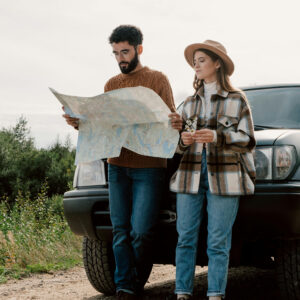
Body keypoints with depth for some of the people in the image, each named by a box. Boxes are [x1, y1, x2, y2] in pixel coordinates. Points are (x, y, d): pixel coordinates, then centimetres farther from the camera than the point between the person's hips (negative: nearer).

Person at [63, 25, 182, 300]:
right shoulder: (112, 84, 16)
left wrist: (177, 124, -24)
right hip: (117, 165, 4)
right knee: (120, 230, 3)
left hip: (148, 166, -4)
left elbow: (170, 120, 0)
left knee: (140, 231, -8)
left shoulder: (157, 80, 3)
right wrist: (80, 123, -2)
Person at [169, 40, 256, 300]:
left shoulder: (236, 99, 6)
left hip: (223, 177, -4)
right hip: (190, 175, 4)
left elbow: (247, 140, 0)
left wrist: (217, 136, -16)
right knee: (185, 237, -2)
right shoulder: (191, 102, 19)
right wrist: (183, 140, -3)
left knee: (218, 240, -6)